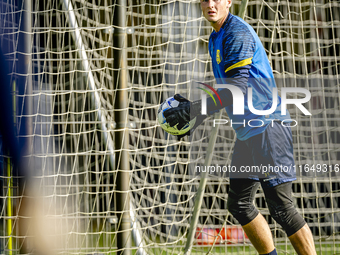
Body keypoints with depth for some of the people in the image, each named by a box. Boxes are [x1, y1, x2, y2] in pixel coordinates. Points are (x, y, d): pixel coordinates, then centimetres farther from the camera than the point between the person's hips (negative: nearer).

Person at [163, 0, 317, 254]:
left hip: (267, 128, -10)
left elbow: (237, 89, -21)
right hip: (247, 131, 10)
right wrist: (195, 115, 19)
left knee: (281, 206, -11)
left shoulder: (238, 33, -13)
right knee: (239, 204, 11)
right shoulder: (216, 38, 17)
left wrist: (193, 110, -22)